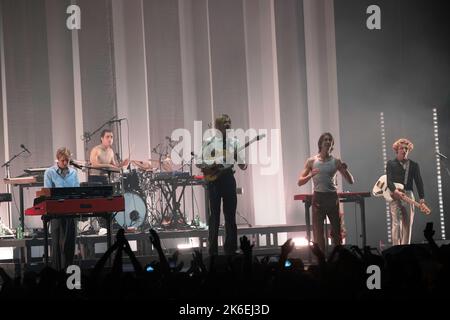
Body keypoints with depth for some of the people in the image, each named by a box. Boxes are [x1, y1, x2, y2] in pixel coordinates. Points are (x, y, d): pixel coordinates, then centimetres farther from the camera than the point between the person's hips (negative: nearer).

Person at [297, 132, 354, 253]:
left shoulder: (336, 161, 5)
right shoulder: (312, 161, 3)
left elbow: (351, 181, 6)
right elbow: (300, 182, 1)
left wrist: (345, 170, -13)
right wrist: (310, 175, -18)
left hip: (332, 198, 1)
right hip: (318, 198, -1)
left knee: (337, 231, 5)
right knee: (318, 232, -1)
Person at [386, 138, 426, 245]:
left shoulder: (414, 165, 12)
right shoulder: (391, 164, 7)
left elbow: (419, 182, 5)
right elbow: (389, 180, -5)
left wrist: (421, 198, -7)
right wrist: (395, 191, -24)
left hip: (408, 196, 3)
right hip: (394, 196, -3)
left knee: (408, 224, 2)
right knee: (396, 224, -11)